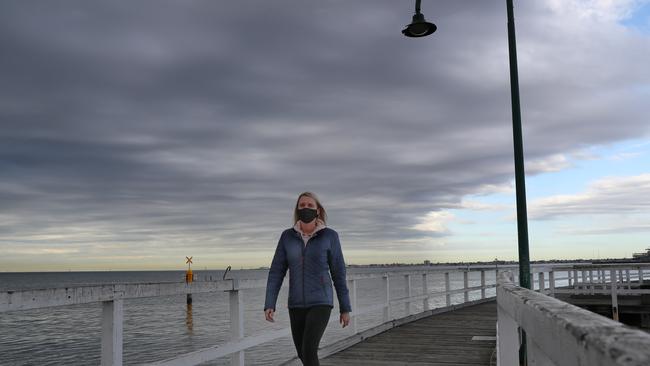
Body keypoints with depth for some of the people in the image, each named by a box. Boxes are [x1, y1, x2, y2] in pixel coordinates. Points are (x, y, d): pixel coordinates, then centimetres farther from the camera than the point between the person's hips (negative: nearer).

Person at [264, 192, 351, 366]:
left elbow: (338, 273, -1)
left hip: (320, 303, -4)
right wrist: (269, 305, -10)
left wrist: (345, 308, 2)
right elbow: (276, 272, 0)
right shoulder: (287, 236, 3)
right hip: (297, 305, 4)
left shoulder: (329, 236, -5)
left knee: (308, 351, -19)